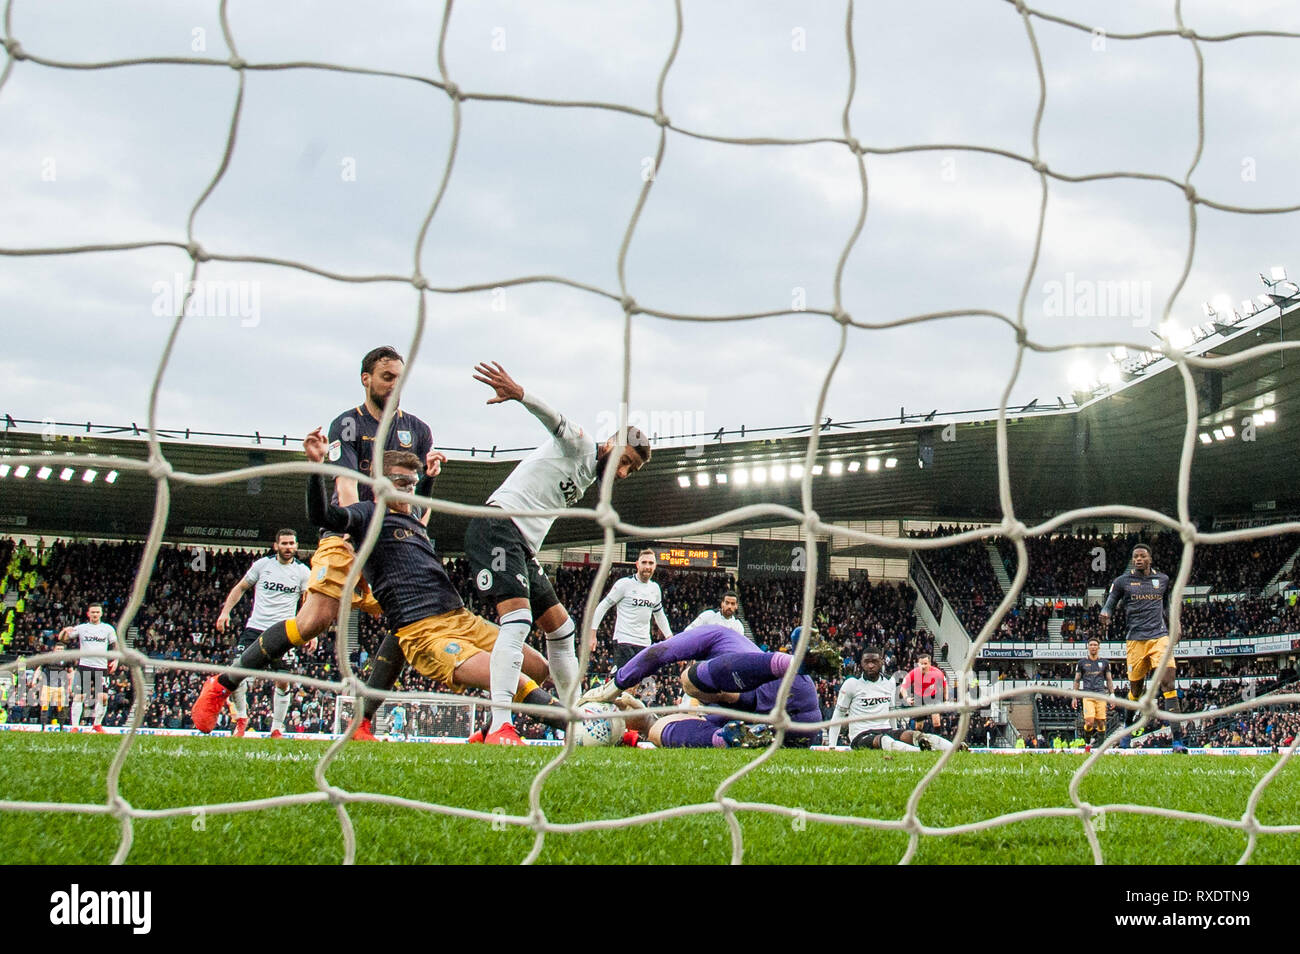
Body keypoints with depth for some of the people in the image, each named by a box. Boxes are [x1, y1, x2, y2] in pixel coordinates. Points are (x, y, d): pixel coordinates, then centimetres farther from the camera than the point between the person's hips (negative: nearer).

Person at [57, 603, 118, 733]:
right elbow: (61, 638, 9)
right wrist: (65, 630, -13)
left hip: (101, 667, 1)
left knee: (103, 697, -5)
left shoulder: (108, 629, 10)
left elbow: (115, 645, 17)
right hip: (84, 665, -1)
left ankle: (97, 724, 14)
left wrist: (116, 660, 2)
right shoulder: (81, 628, 8)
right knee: (78, 696, -7)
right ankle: (75, 726, -3)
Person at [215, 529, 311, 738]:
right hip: (255, 627, 0)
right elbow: (241, 587, 15)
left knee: (282, 681, -6)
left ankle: (277, 729, 8)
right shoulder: (262, 564, 5)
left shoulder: (303, 572, 5)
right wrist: (225, 611, 4)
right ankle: (241, 717, 4)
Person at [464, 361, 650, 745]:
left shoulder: (588, 477, 24)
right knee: (518, 620, -24)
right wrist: (519, 393, -42)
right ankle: (500, 727, -31)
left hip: (523, 547, 10)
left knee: (560, 626, 15)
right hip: (497, 528, -10)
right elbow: (554, 419, -24)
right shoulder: (581, 444, -3)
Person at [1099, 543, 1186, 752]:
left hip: (1159, 636, 1)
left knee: (1168, 682, -15)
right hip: (1136, 639, -1)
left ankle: (1177, 739, -20)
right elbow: (1110, 603, 7)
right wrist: (1105, 614, -16)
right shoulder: (1123, 581, 6)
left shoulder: (1163, 579, 14)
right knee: (1135, 688, 5)